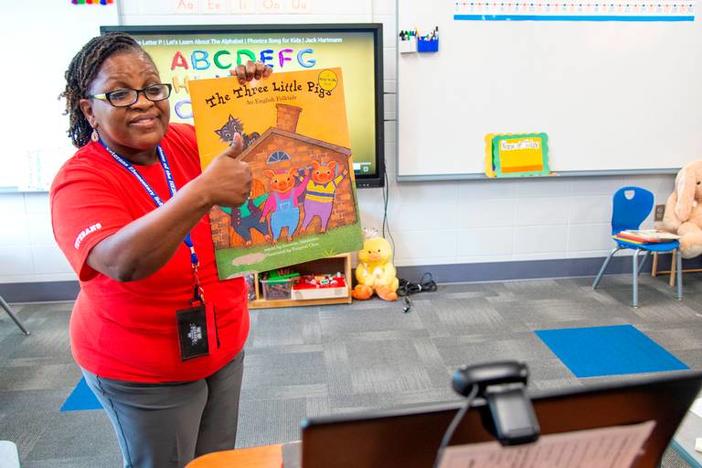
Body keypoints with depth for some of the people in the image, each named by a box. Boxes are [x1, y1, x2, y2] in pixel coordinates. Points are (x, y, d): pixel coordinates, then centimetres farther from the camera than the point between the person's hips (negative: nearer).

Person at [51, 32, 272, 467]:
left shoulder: (189, 141, -6)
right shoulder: (79, 181, -20)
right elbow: (123, 262, -37)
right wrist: (203, 191, -45)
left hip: (224, 348, 5)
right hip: (142, 372, -4)